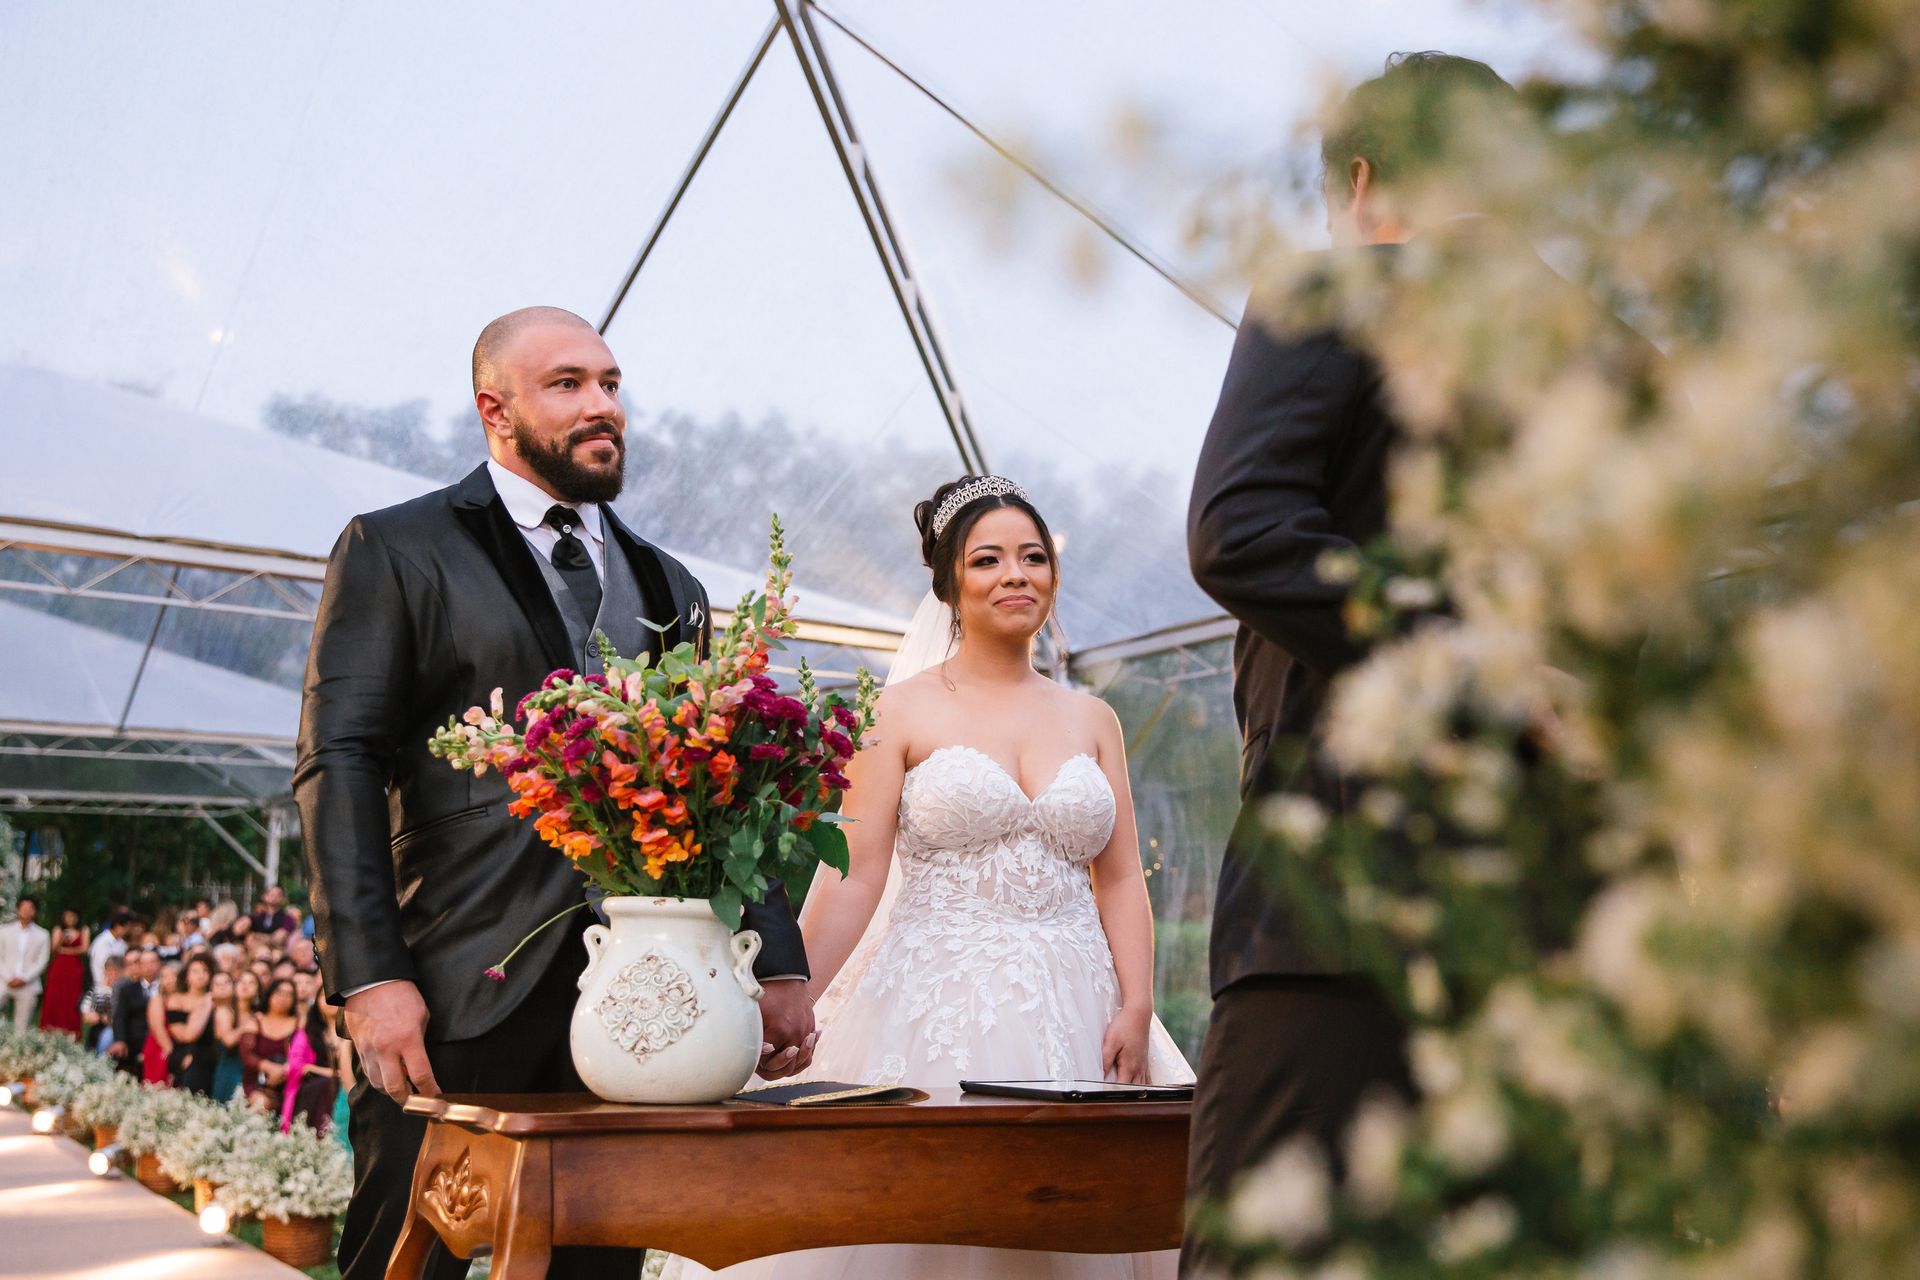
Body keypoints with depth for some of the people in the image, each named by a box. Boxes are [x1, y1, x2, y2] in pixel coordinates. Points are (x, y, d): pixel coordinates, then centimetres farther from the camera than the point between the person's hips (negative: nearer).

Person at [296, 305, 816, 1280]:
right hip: (457, 996, -4)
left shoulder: (670, 589, 19)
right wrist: (369, 978, -14)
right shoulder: (396, 550, 4)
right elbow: (339, 765, -4)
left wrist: (780, 964, 5)